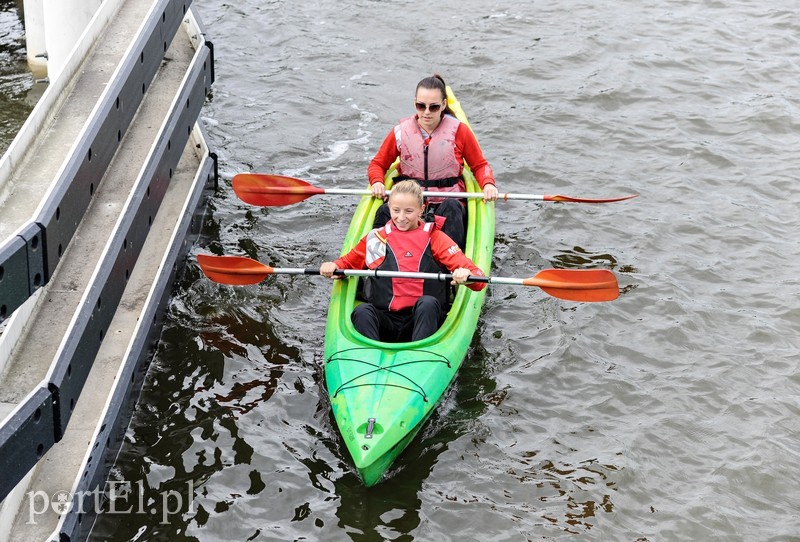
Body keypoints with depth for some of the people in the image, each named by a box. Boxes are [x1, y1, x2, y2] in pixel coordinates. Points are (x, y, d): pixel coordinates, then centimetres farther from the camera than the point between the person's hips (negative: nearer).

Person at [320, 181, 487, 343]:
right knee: (362, 311, -29)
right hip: (384, 319, 1)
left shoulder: (434, 237, 8)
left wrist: (465, 275, -26)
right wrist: (332, 267, 2)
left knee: (428, 303, -32)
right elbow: (348, 262, 27)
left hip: (422, 319, -1)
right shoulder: (376, 238, 15)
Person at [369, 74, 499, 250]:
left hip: (448, 201, -1)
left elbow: (480, 165, 9)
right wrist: (377, 182, -9)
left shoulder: (459, 130, 0)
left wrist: (488, 184, -13)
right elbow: (378, 164, 14)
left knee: (451, 208, -37)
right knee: (384, 212, -30)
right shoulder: (401, 132, 3)